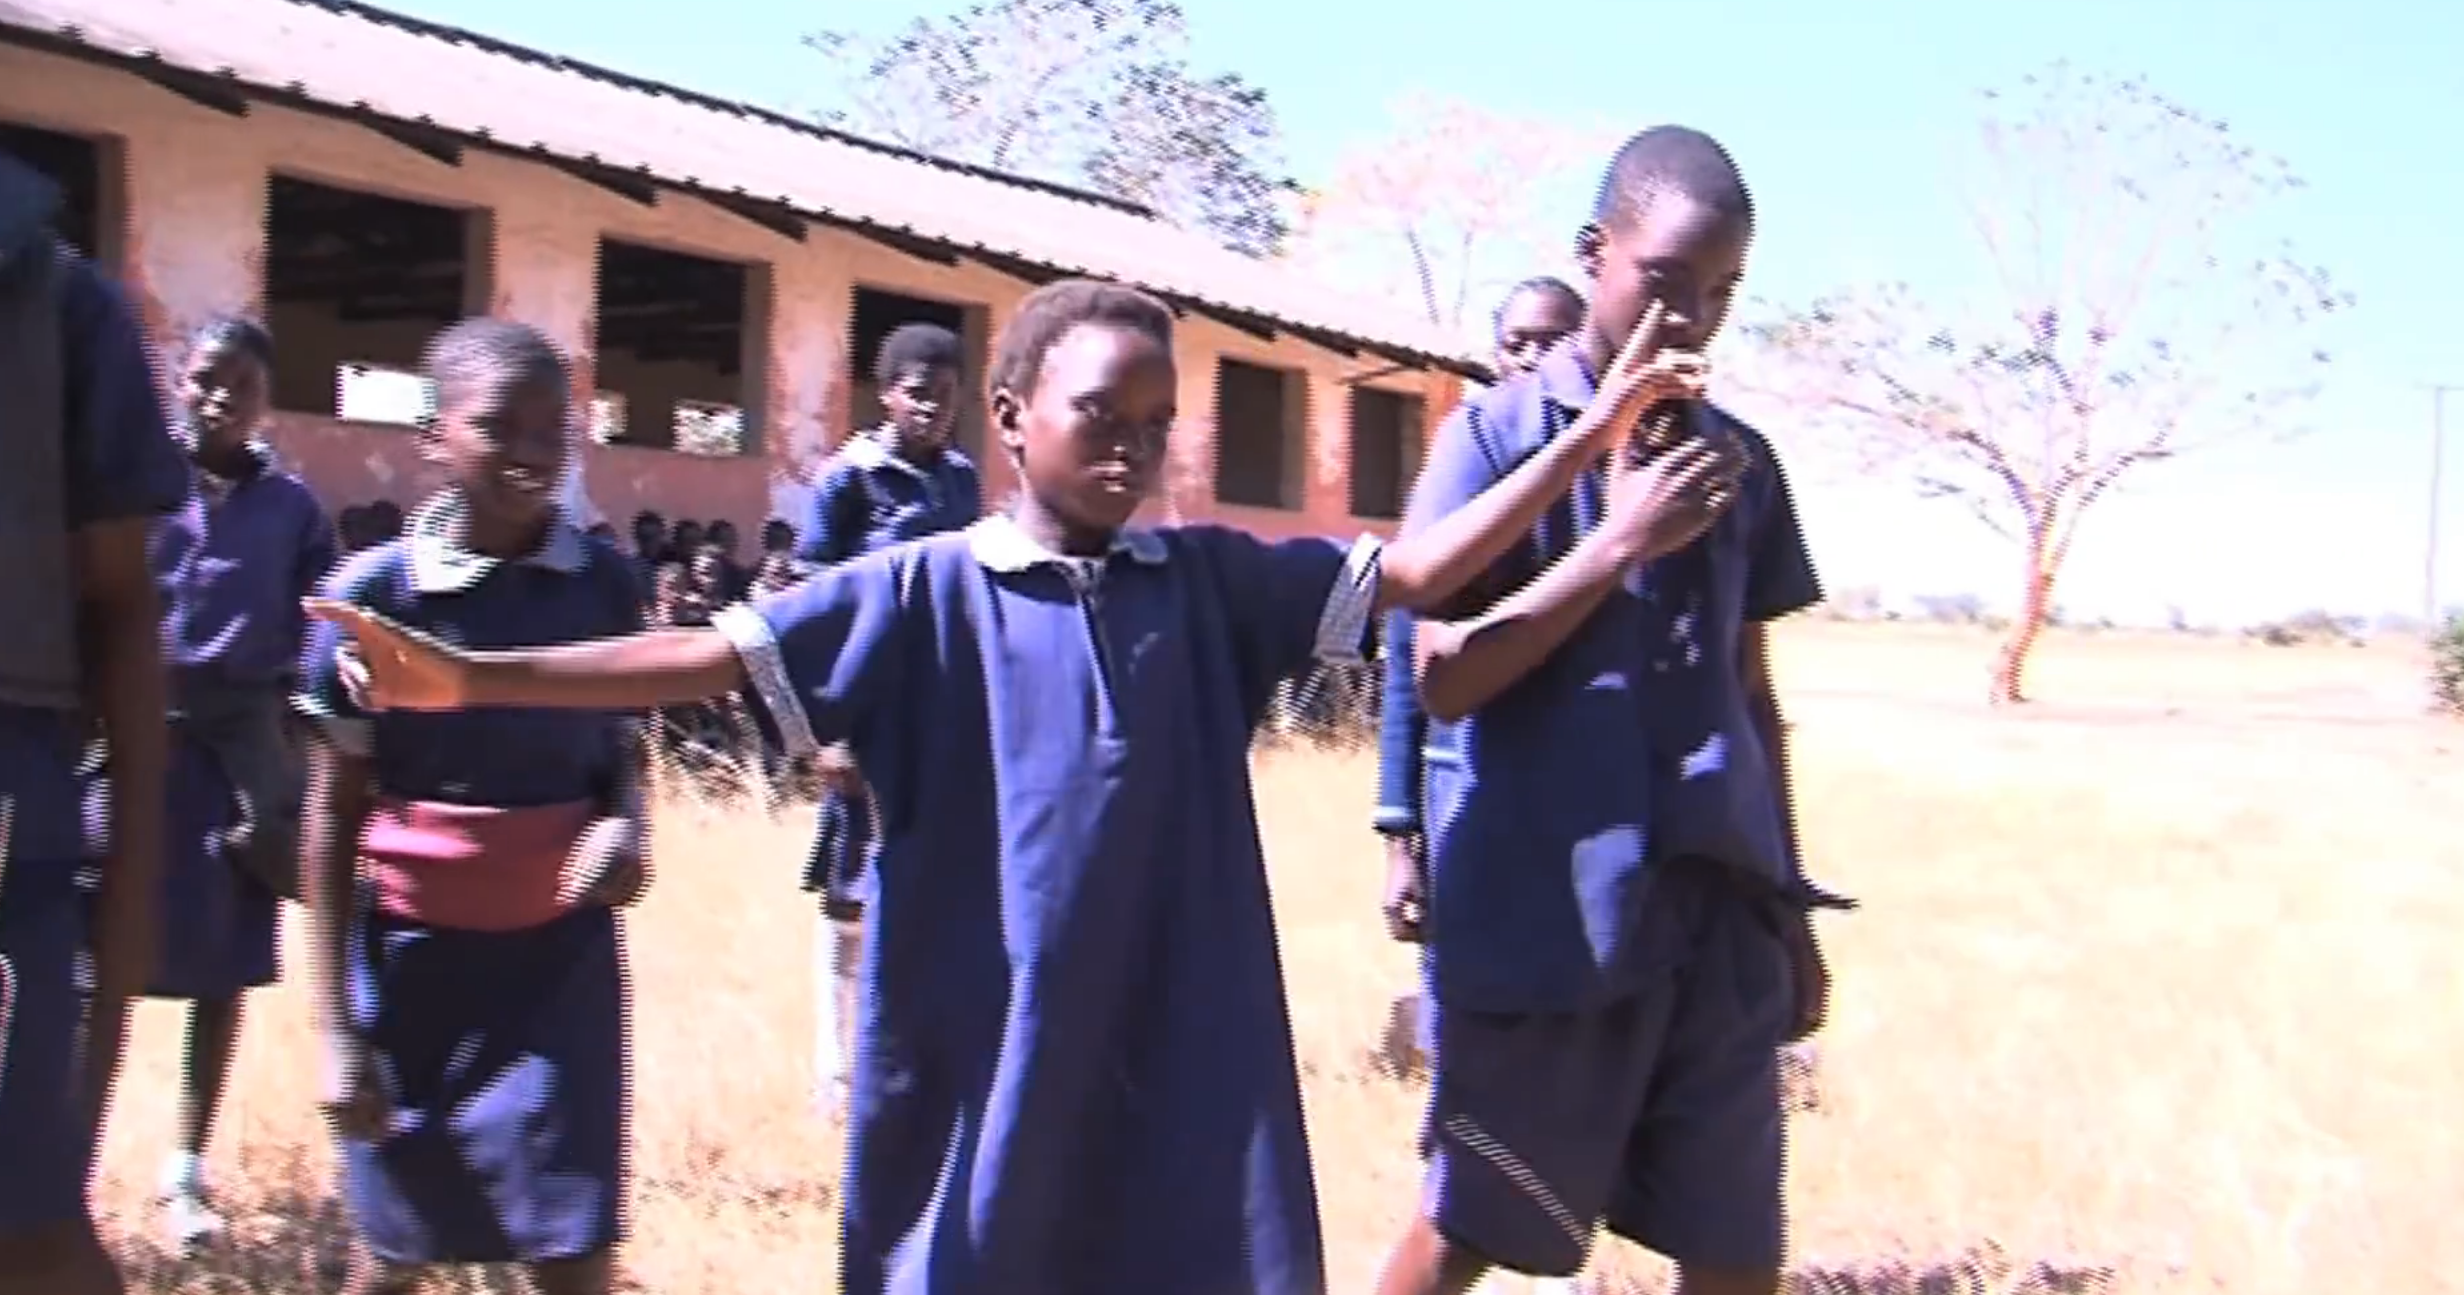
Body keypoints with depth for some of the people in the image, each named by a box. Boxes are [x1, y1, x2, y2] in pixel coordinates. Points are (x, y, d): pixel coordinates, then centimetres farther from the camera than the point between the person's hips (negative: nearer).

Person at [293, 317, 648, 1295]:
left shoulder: (603, 583, -3)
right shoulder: (375, 590, -8)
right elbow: (332, 815, -3)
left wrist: (624, 826, -14)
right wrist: (336, 1027, -5)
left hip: (562, 948, 1)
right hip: (415, 953, -1)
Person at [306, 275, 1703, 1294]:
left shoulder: (1208, 581, 5)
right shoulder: (923, 594, -4)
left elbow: (1410, 574, 4)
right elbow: (717, 655, -10)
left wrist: (1584, 441, -2)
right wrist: (473, 676, -19)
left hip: (1180, 1041, 3)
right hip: (991, 1042, -2)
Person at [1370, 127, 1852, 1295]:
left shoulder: (1738, 463, 11)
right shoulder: (1498, 436, -4)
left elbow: (1751, 696, 15)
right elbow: (1445, 678, -10)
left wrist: (1788, 903, 15)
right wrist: (1618, 545, -16)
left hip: (1719, 913, 5)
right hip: (1549, 913, -4)